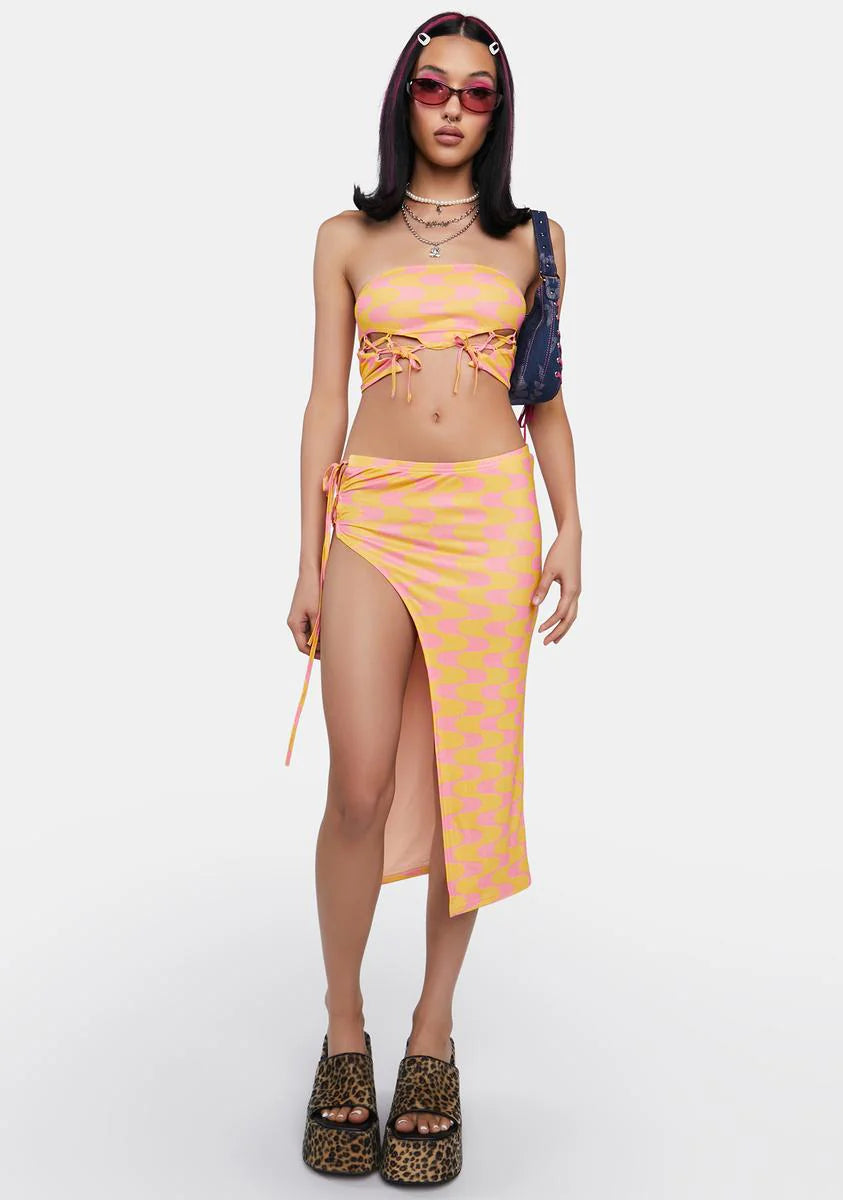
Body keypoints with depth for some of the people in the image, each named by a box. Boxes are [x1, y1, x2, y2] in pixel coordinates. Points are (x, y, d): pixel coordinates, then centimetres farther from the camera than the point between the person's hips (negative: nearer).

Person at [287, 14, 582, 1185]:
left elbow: (545, 396, 13)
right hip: (375, 513, -1)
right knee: (362, 784, -9)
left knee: (472, 774, 2)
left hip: (491, 515, 1)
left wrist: (570, 531, 3)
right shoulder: (348, 239, 9)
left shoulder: (531, 241, 11)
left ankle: (434, 1034, 17)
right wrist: (309, 562, 1)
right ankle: (344, 1035, 11)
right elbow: (326, 400, 6)